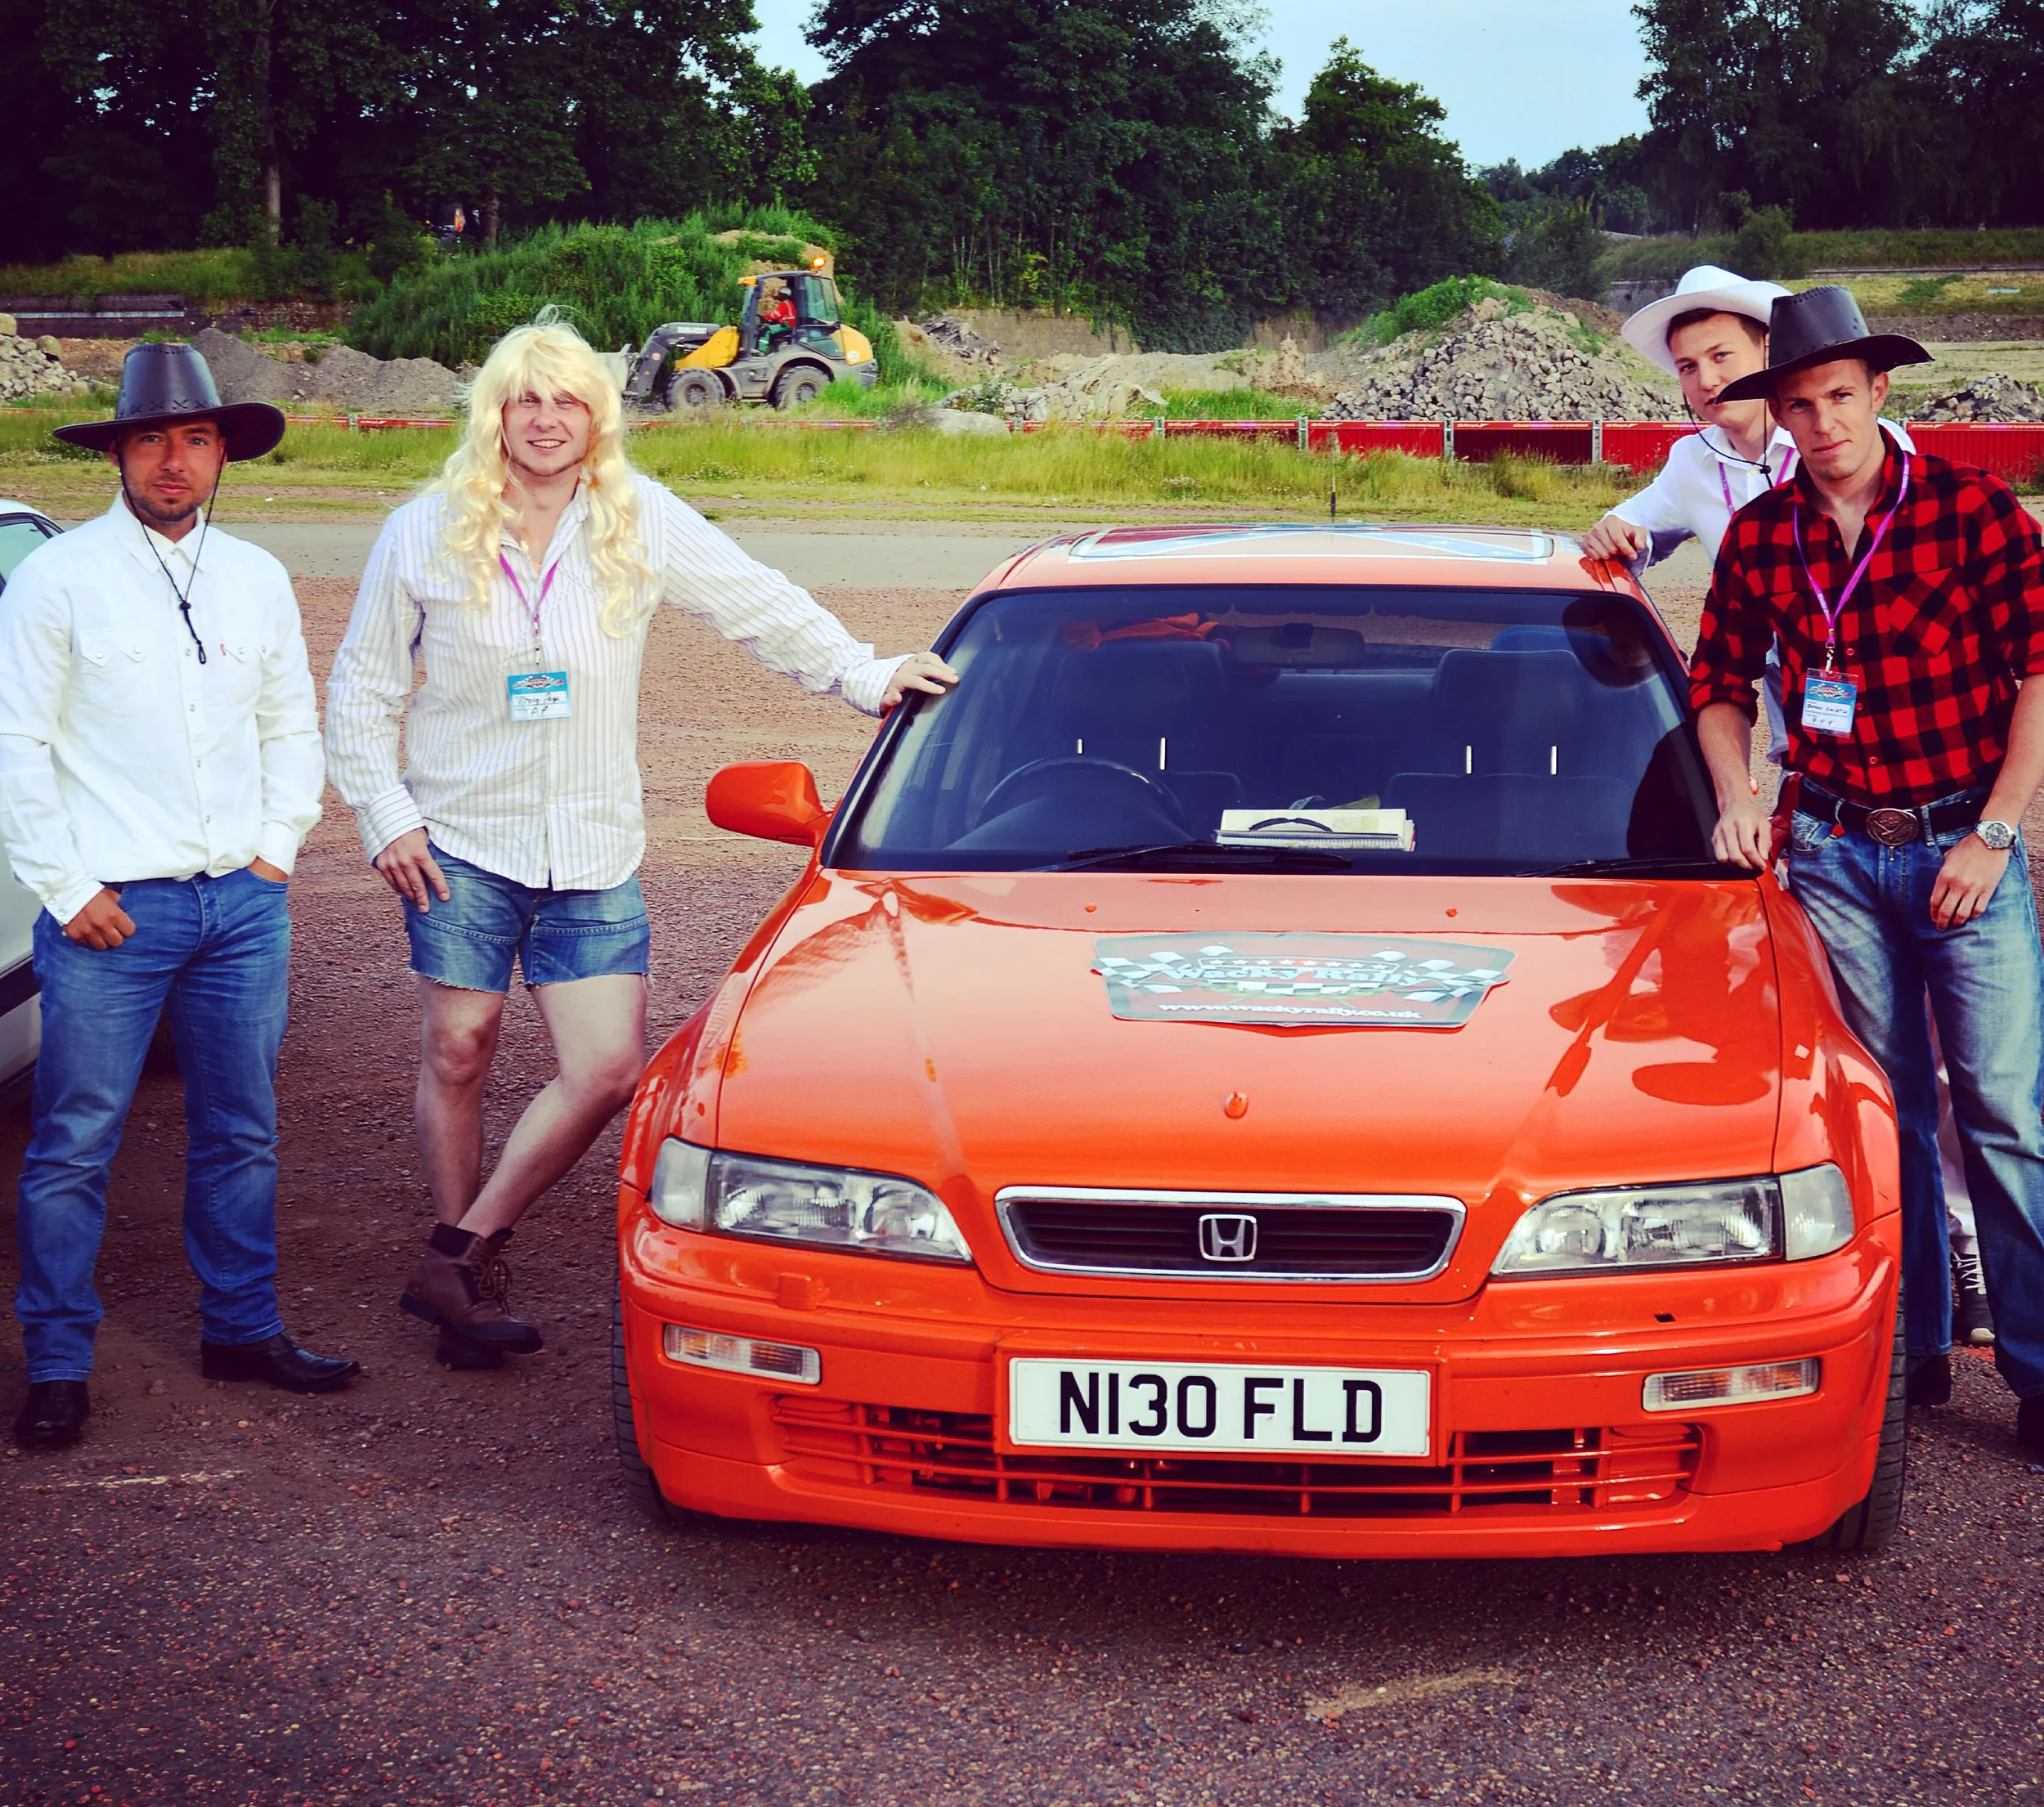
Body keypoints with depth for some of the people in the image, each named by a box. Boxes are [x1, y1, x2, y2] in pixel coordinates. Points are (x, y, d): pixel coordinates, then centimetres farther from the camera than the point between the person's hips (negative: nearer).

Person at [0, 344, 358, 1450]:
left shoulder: (257, 580, 11)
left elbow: (290, 725, 18)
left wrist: (279, 847, 6)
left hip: (244, 904, 4)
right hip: (112, 908, -4)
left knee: (240, 1132, 12)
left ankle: (242, 1328, 24)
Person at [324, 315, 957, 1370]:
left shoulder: (643, 523, 3)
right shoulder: (426, 534, 2)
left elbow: (760, 606, 10)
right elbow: (361, 689, 8)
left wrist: (866, 676, 3)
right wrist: (385, 816, -1)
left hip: (595, 852, 1)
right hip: (462, 842, -1)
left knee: (608, 1072, -8)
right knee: (458, 1053, 3)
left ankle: (459, 1257, 4)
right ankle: (467, 1272, 18)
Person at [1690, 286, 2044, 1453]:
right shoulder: (1760, 537, 4)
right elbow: (1721, 685, 17)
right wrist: (1738, 798, 1)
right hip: (1831, 853, 3)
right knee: (1887, 1111, 8)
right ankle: (1914, 1346, 17)